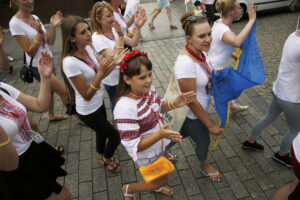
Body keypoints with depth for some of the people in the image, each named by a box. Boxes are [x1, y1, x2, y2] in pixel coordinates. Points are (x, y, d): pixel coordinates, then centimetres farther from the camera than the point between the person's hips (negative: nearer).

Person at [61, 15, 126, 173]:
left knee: (102, 133, 27)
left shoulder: (88, 48, -8)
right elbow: (87, 95, -27)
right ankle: (107, 159, 41)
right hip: (88, 111, -7)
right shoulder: (70, 62, -31)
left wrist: (113, 63, -16)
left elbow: (100, 74, 2)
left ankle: (102, 158, 56)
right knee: (115, 137, 9)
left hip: (99, 103, 7)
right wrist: (101, 72, -37)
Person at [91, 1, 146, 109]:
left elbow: (133, 43, -9)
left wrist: (138, 27, -24)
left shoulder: (115, 30, -3)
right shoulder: (97, 38, -22)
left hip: (124, 74, 6)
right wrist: (120, 36, -39)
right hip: (112, 80, -6)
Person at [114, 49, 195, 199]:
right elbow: (133, 146, -31)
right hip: (146, 154, -7)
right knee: (161, 180, 17)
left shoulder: (148, 89, -16)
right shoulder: (125, 108, -38)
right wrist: (160, 134, -43)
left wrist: (174, 104, -15)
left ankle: (157, 186, 67)